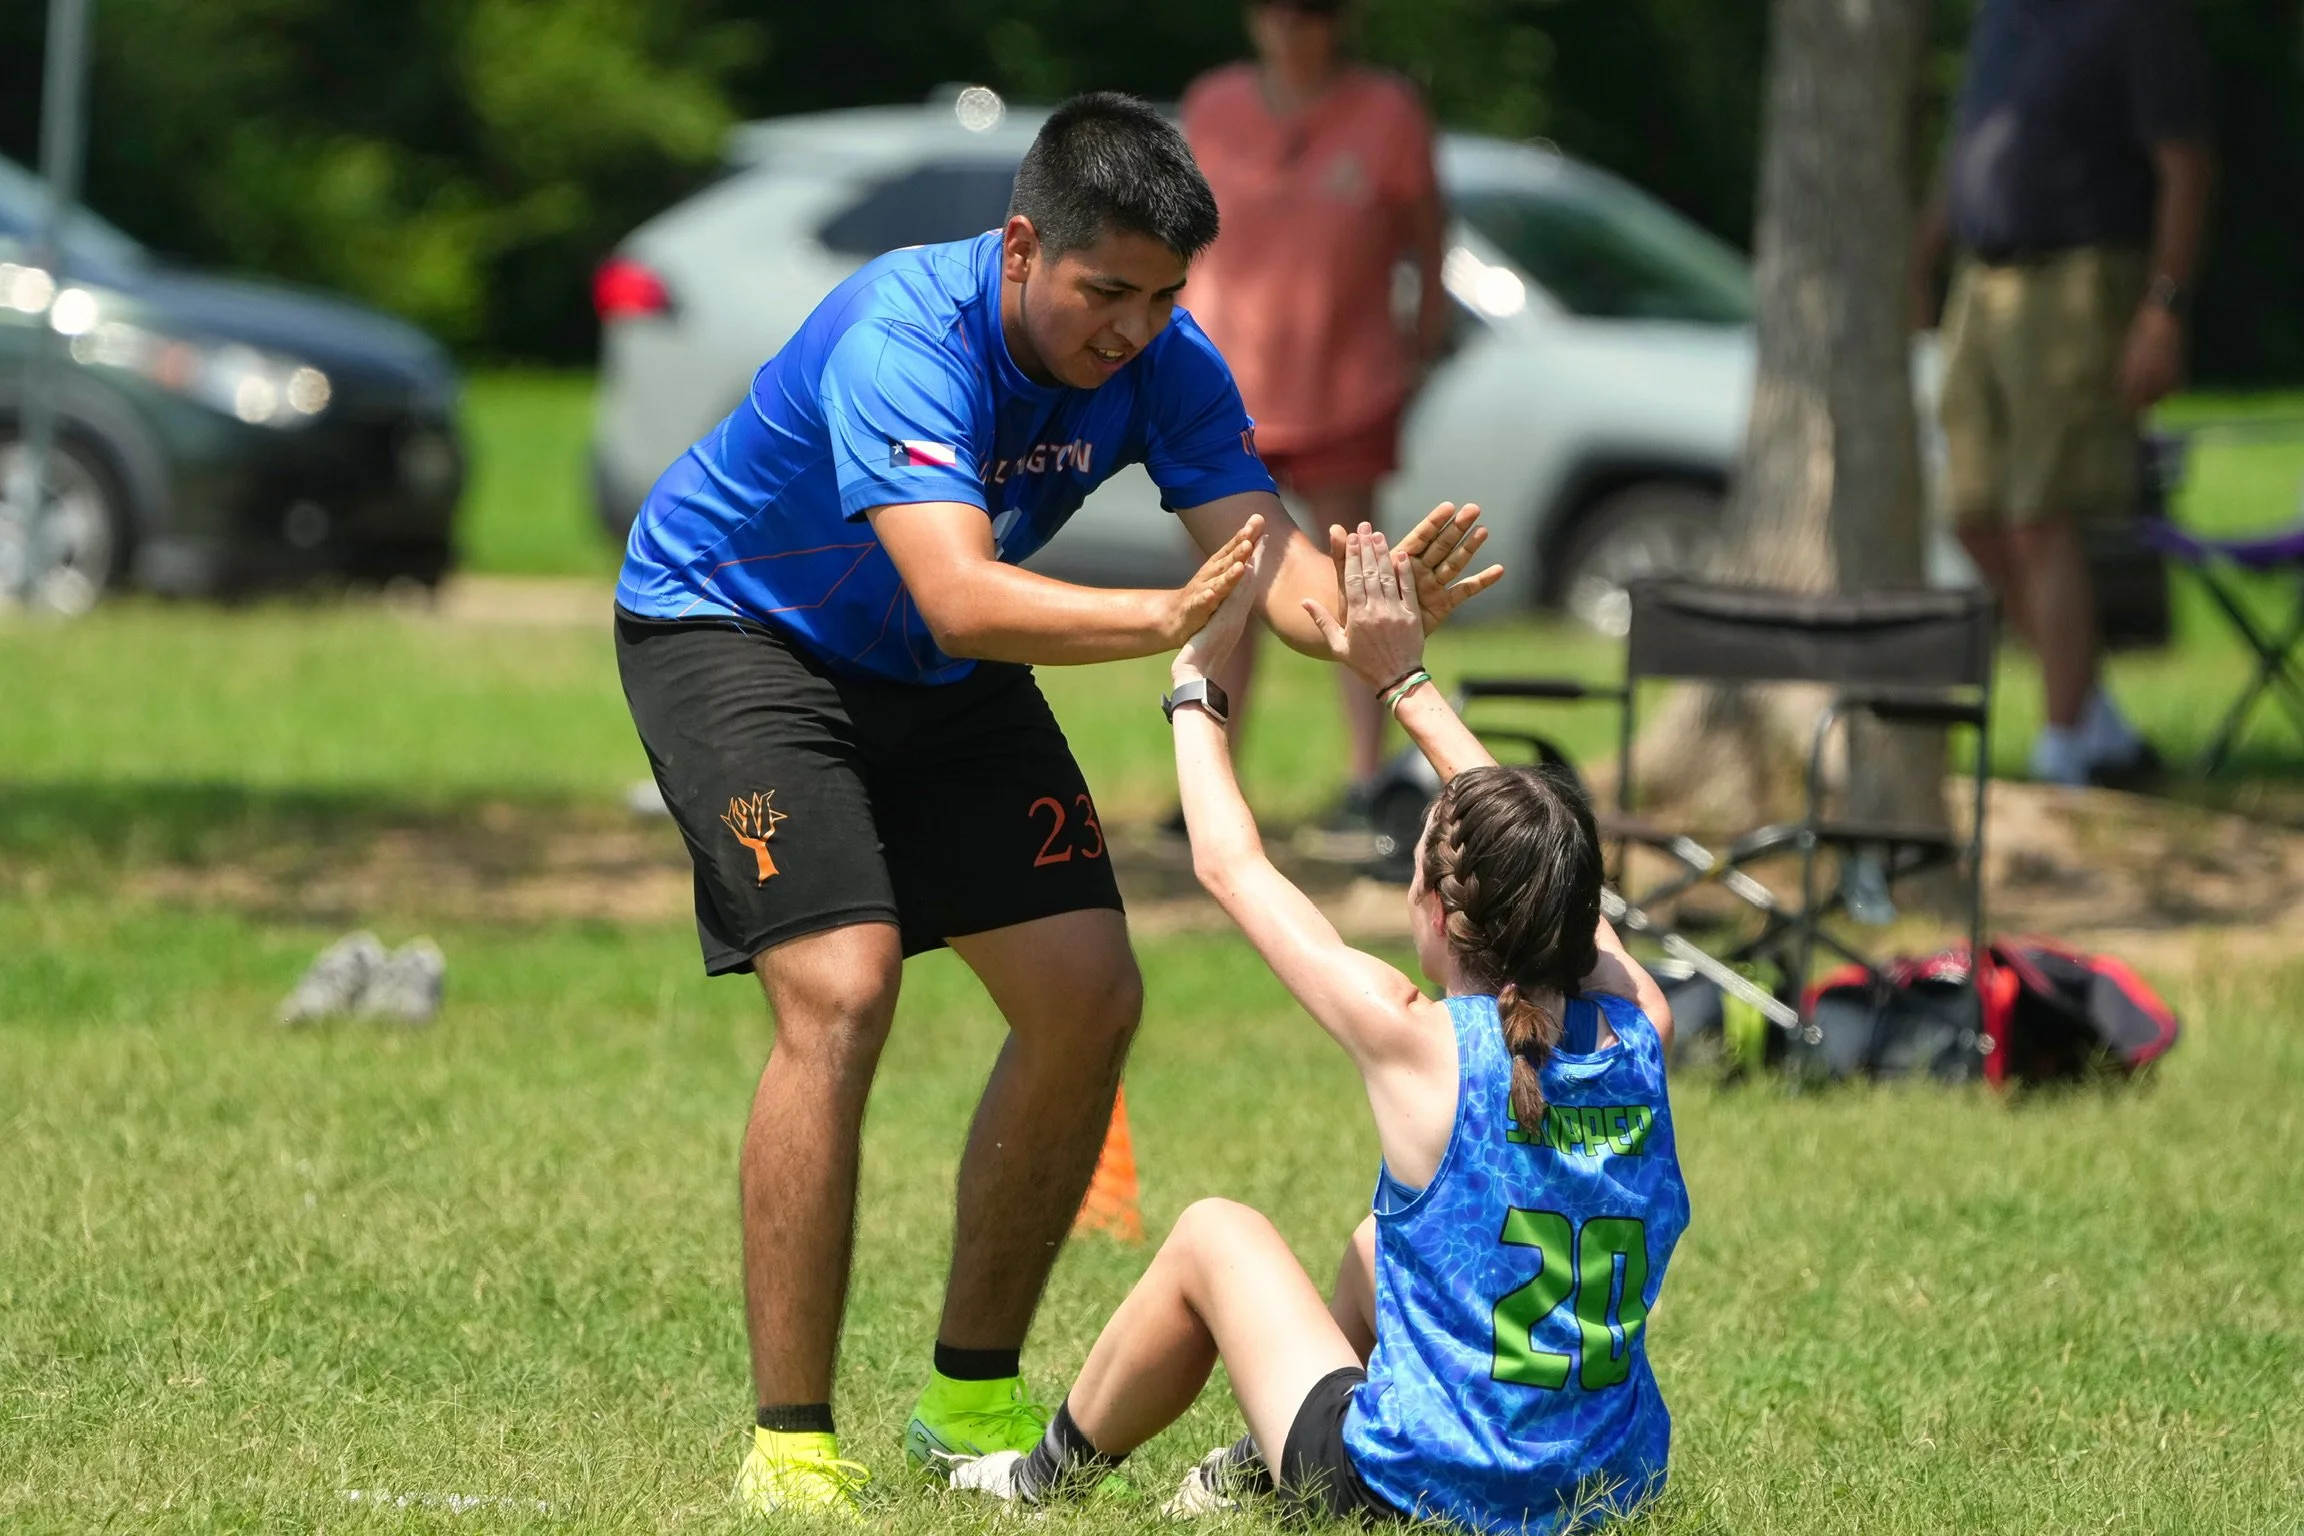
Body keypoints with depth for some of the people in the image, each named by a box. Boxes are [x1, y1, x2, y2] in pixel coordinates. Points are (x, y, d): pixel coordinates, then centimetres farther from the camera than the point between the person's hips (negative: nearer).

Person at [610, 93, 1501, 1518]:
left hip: (937, 680, 7)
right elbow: (959, 595, -48)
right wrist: (1164, 618, -63)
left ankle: (973, 1393, 15)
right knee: (842, 989, -24)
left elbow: (1261, 544, -25)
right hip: (730, 628, -7)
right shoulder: (903, 340, -36)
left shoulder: (1161, 361, -16)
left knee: (1089, 997, -1)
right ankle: (790, 1449, -18)